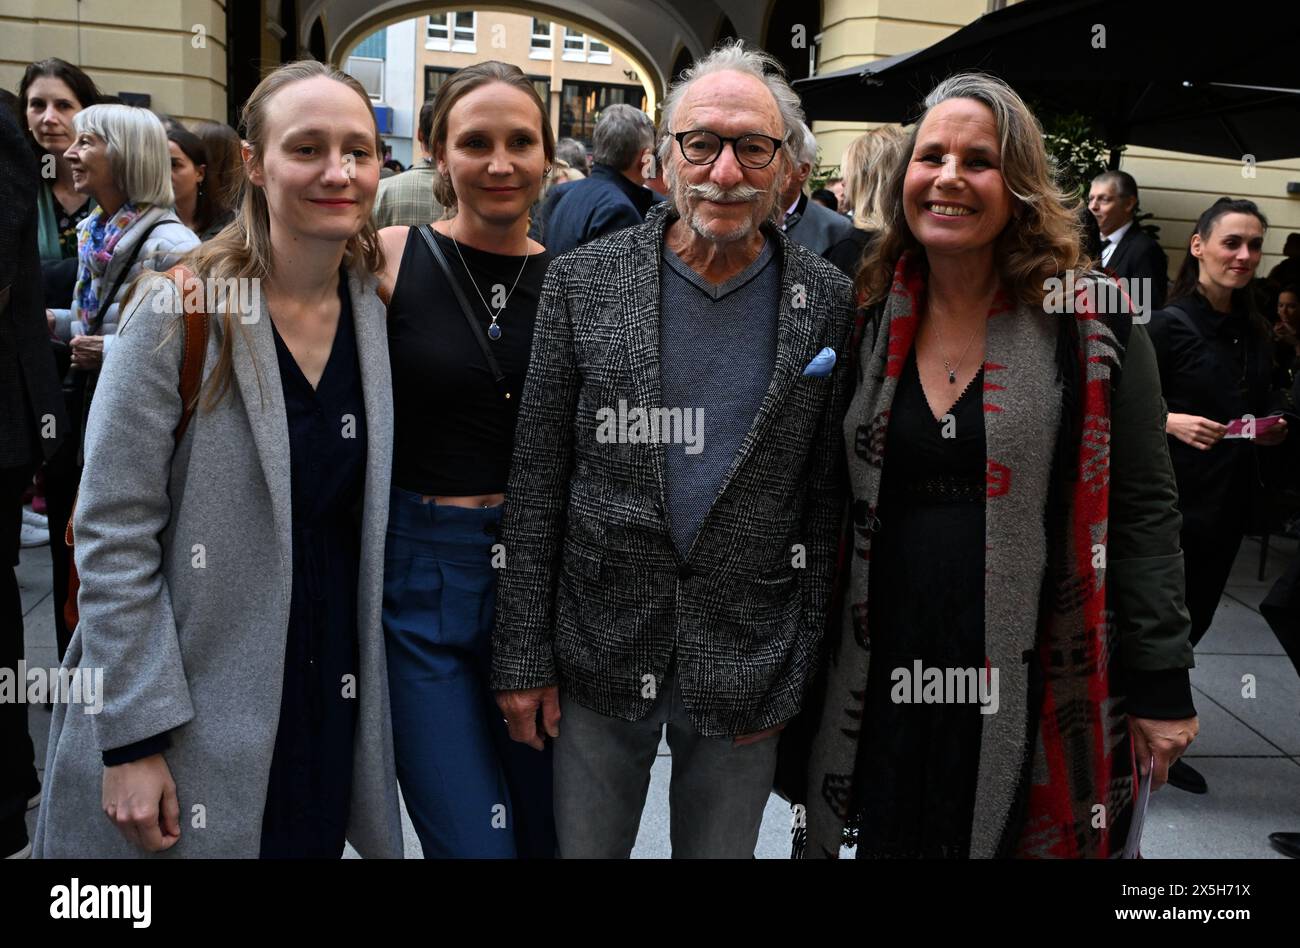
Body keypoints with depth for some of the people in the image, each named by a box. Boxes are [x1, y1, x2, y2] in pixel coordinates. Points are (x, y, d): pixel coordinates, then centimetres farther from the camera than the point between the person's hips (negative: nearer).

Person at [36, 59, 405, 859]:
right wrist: (134, 738, -15)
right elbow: (114, 536, -13)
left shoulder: (376, 310, 1)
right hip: (195, 725, -4)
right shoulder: (182, 310, -13)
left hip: (331, 706, 4)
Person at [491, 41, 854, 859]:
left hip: (748, 660, 0)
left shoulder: (830, 305, -4)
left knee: (722, 848, 19)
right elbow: (536, 479, -3)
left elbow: (827, 498, 0)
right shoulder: (583, 282, -5)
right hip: (599, 648, 0)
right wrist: (524, 656, -4)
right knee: (582, 844, 18)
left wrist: (796, 668, 0)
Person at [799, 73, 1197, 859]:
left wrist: (1161, 684, -5)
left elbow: (1143, 512, -5)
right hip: (889, 686, 3)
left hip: (1039, 697, -3)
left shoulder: (1089, 324, -6)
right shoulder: (869, 324, 4)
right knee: (896, 837, 15)